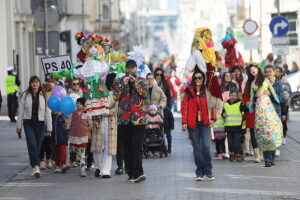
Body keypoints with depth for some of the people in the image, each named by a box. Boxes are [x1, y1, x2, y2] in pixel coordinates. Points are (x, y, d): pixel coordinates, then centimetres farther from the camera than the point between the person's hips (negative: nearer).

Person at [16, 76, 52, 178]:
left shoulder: (43, 96, 3)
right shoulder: (25, 95, 2)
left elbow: (47, 112, 3)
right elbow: (21, 111, 6)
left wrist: (49, 127, -1)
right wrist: (19, 126, 5)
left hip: (40, 123, 1)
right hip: (28, 122, -1)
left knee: (38, 146, 5)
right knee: (32, 145, -14)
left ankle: (34, 167, 18)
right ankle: (36, 167, -19)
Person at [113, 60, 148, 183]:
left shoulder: (141, 81, 10)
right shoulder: (120, 81, 14)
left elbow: (145, 94, -5)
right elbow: (115, 96, 1)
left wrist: (135, 83, -12)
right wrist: (123, 84, -8)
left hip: (138, 119, -2)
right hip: (124, 119, 3)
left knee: (137, 146, -13)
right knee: (127, 148, 3)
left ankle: (138, 173, -18)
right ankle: (131, 174, 10)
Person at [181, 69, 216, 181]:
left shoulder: (207, 91, 7)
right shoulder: (189, 91, 4)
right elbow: (184, 107, 2)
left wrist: (212, 118, -5)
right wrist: (184, 122, -6)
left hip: (204, 123, 0)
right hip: (193, 124, 0)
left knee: (206, 146, -11)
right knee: (197, 148, 4)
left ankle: (208, 171, 2)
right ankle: (199, 173, 10)